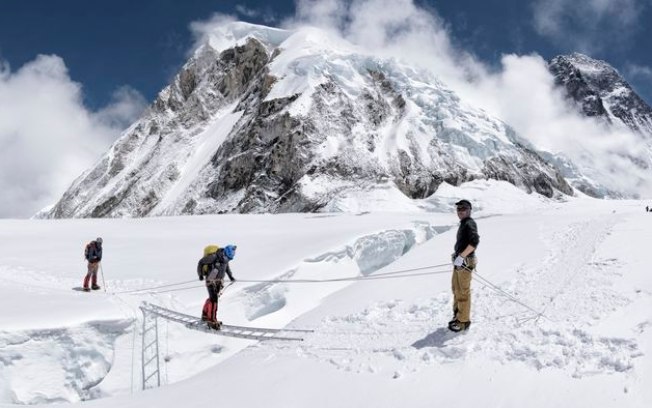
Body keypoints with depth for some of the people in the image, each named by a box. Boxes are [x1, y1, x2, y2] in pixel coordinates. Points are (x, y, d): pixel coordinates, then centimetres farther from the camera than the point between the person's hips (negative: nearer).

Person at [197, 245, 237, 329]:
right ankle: (212, 321, -12)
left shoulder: (225, 257, -4)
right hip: (211, 281, -7)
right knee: (214, 300, -14)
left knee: (211, 298, 16)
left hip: (219, 281, 7)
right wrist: (200, 275, -7)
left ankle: (205, 315, 31)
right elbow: (201, 262, -14)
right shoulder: (213, 257, -25)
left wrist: (230, 276, 19)